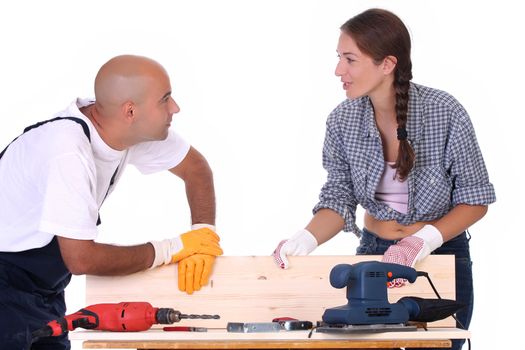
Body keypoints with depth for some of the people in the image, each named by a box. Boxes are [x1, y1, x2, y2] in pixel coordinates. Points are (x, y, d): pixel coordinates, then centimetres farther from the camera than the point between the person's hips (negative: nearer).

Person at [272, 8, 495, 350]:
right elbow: (340, 199, -5)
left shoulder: (445, 112, -19)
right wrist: (306, 239, -25)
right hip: (373, 251, 3)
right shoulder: (343, 121, -9)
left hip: (441, 254, -3)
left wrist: (425, 239, -27)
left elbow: (475, 200, -11)